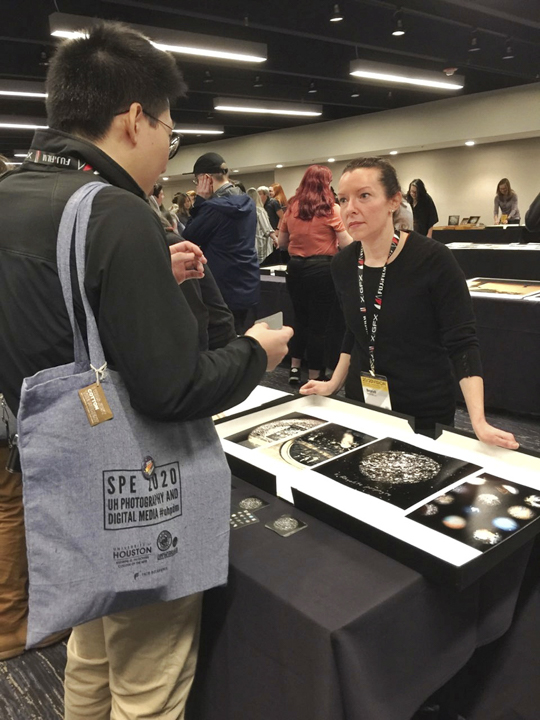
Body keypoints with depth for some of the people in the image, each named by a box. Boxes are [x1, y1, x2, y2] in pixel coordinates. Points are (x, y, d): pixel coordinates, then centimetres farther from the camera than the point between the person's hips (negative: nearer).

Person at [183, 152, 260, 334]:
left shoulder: (214, 207, -18)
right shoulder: (247, 203, 7)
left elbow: (188, 239, -6)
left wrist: (200, 201, -4)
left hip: (224, 291, -8)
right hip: (248, 287, 8)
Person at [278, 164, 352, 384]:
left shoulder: (291, 208, 6)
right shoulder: (331, 209, -7)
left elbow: (281, 243, 12)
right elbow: (346, 244, -9)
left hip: (295, 268, 4)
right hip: (322, 269, -4)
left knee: (300, 318, 19)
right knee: (318, 323, 3)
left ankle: (294, 368, 20)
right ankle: (314, 377, 11)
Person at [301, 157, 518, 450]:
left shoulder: (433, 259, -19)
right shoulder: (343, 264, -3)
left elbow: (462, 344, -18)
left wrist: (479, 421, -27)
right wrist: (333, 383, 7)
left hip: (424, 413, -4)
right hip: (360, 405, 5)